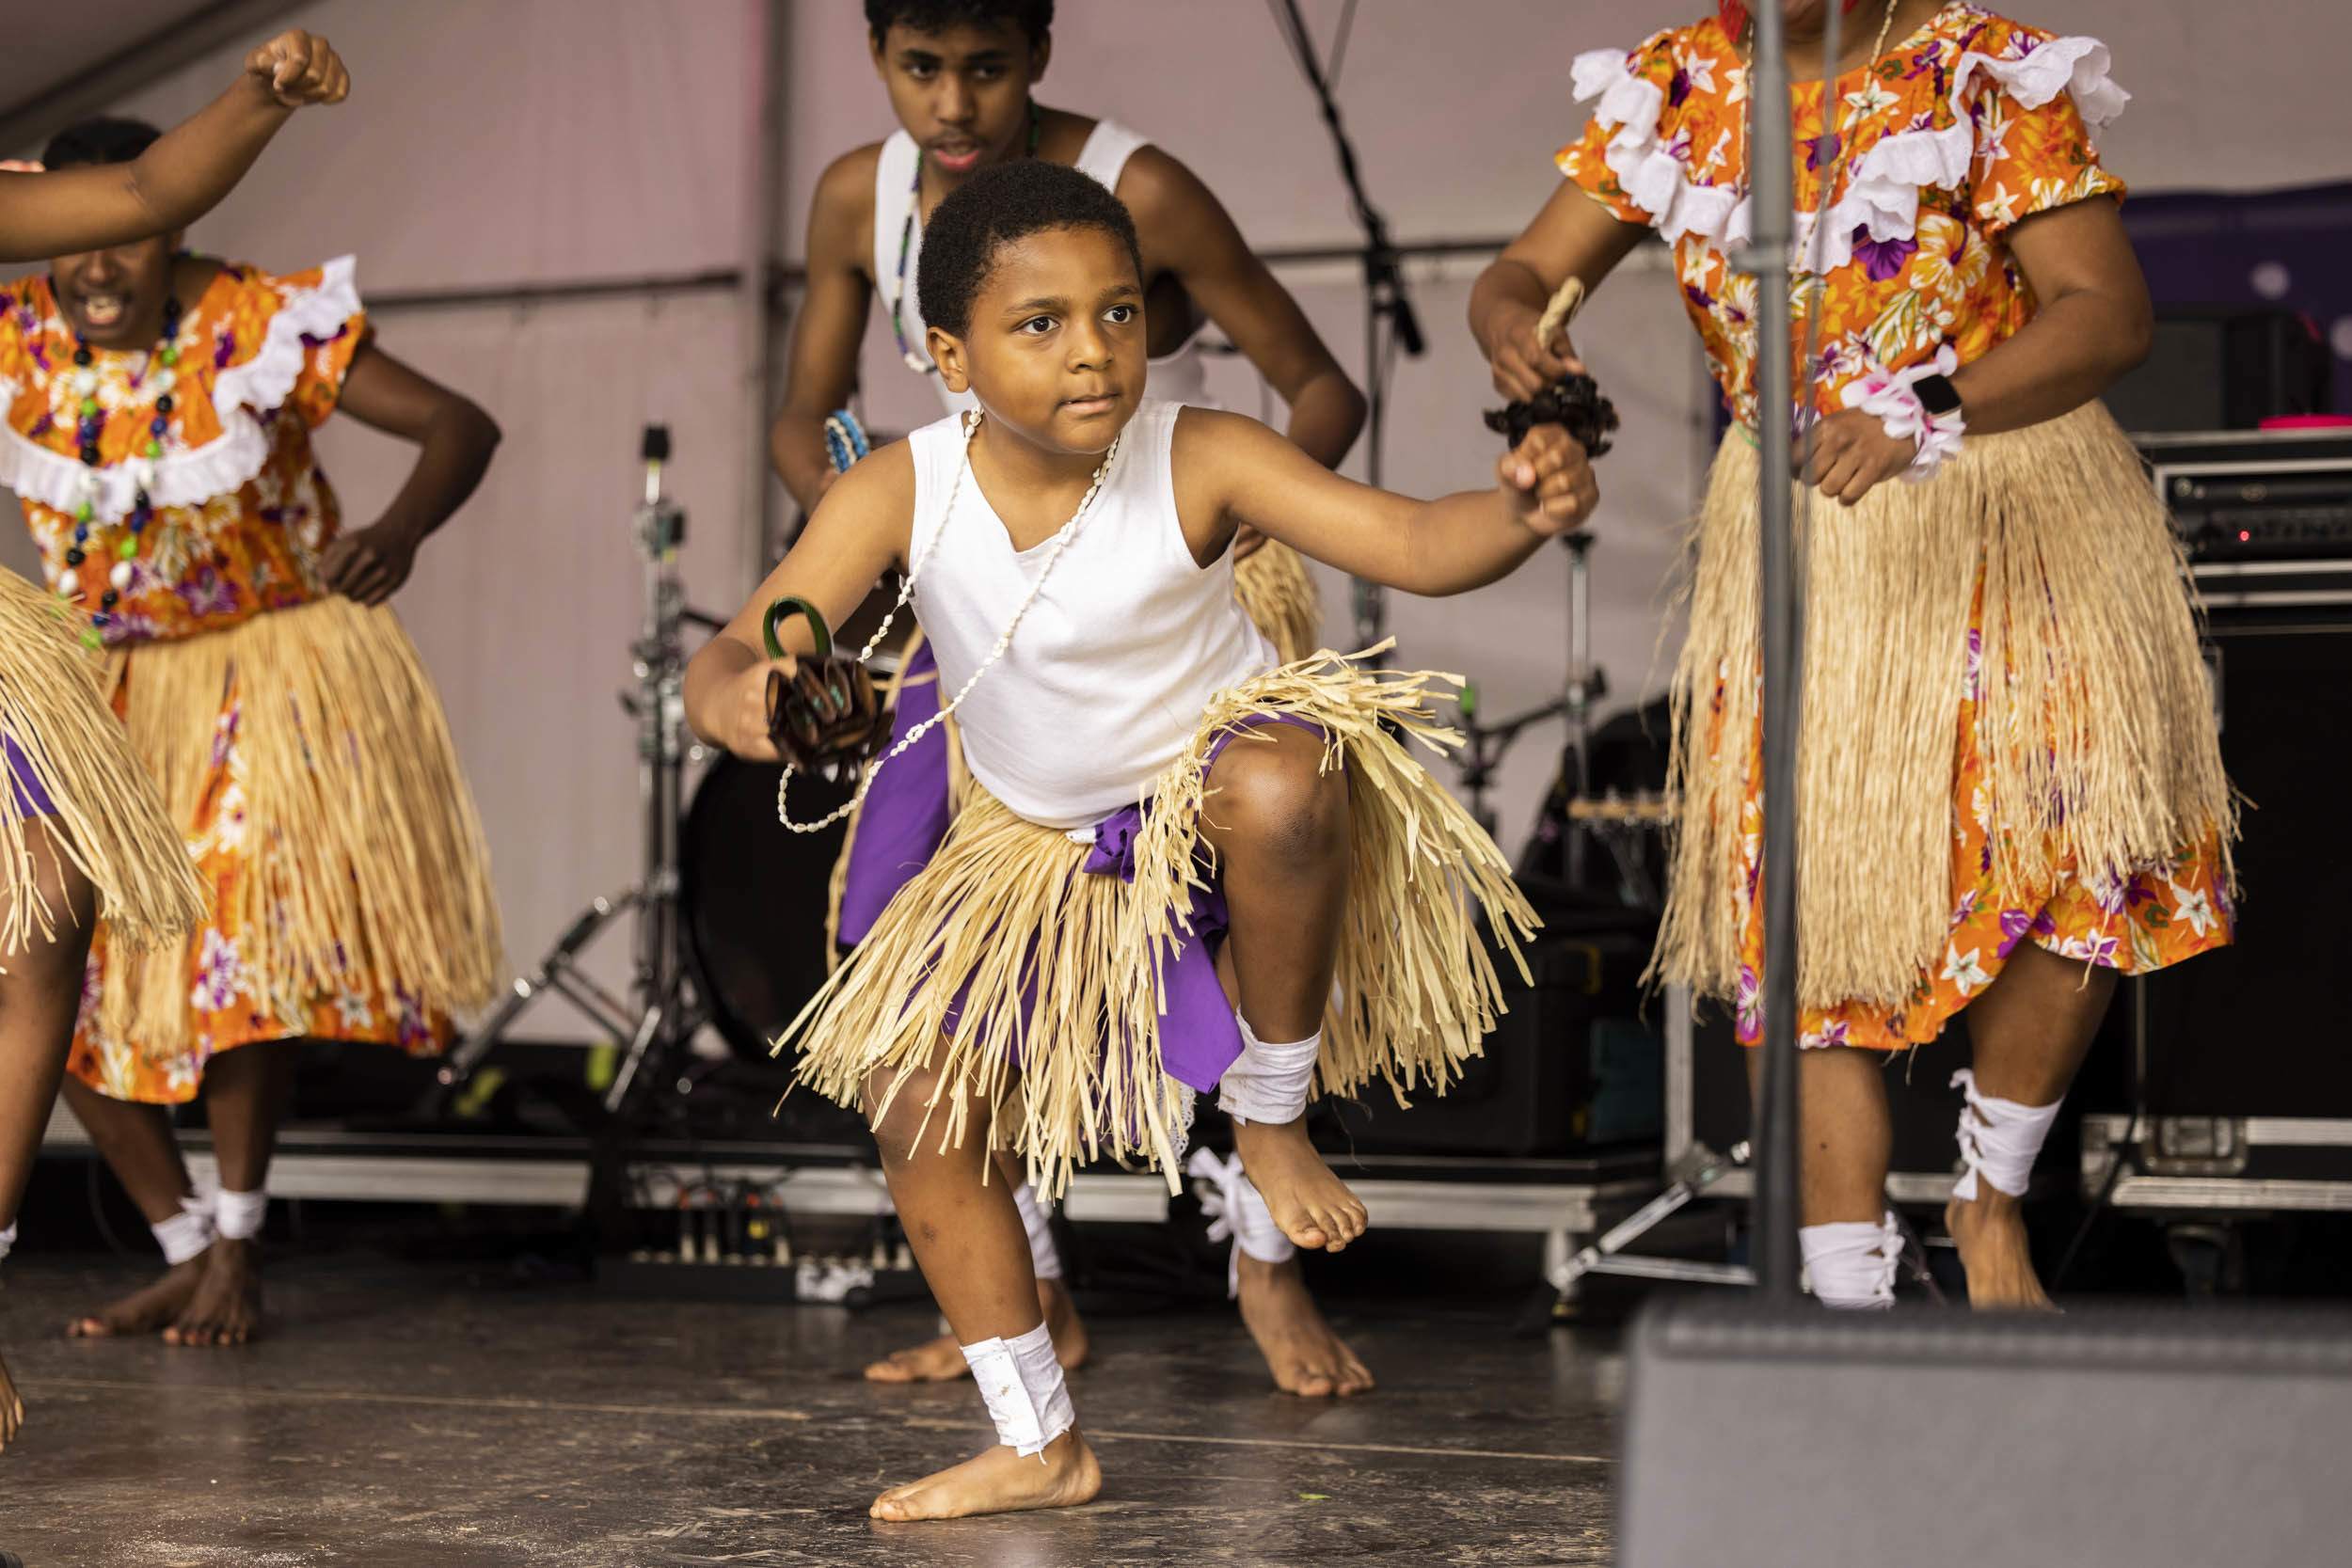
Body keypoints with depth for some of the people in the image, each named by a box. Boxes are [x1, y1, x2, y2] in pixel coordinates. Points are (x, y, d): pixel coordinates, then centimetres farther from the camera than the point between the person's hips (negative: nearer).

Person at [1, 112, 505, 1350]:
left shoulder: (265, 325, -16)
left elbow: (461, 426, -17)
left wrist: (399, 532, -38)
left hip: (277, 664, -4)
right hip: (107, 688, 4)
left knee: (240, 930, -19)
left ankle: (238, 1244, 0)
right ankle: (189, 1252, 12)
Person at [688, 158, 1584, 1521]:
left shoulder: (1196, 461, -23)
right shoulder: (903, 493, -17)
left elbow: (1416, 545, -28)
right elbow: (729, 658, -21)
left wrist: (1523, 510, -50)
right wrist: (735, 697, -46)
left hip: (1217, 769, -4)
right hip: (1054, 853, 4)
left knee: (1279, 786, -40)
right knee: (914, 1102, -2)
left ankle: (1273, 1110, -9)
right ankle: (1042, 1447, 16)